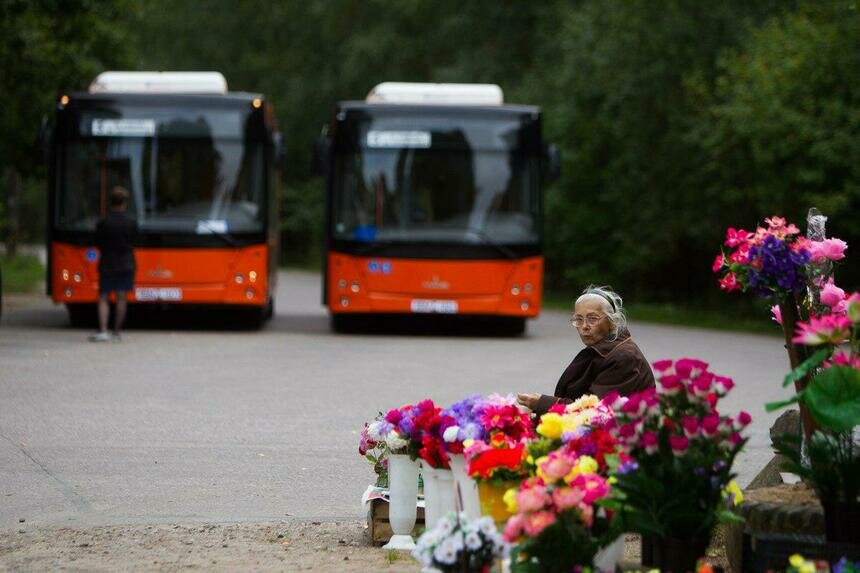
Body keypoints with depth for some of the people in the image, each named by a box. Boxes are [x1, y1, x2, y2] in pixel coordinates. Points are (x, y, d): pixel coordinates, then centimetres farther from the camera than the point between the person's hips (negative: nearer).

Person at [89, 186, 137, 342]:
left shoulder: (103, 223, -9)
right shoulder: (131, 223, -4)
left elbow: (98, 244, 0)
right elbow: (133, 242, 8)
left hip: (107, 264, -1)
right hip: (126, 264, 1)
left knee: (103, 298, 1)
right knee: (122, 298, 6)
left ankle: (102, 330, -14)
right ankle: (116, 332, 6)